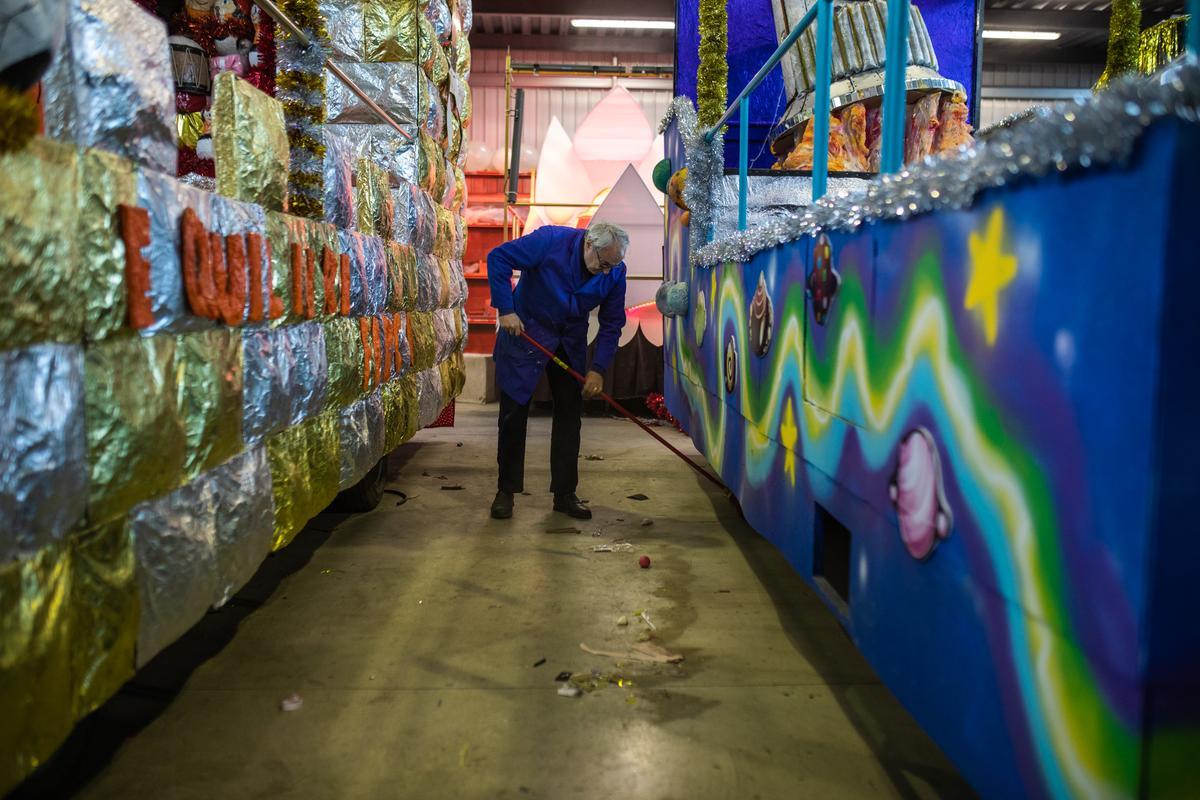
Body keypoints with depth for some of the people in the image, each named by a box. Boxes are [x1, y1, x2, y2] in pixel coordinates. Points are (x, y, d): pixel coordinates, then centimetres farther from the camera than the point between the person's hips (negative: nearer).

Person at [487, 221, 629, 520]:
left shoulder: (615, 273, -14)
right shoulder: (550, 241, -26)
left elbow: (612, 324, -5)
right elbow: (497, 258, -20)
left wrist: (598, 369, -12)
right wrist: (506, 309, -24)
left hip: (570, 344, 4)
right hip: (525, 332, -3)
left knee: (569, 415, 4)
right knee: (514, 413, 1)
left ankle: (565, 493, 14)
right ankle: (506, 491, 13)